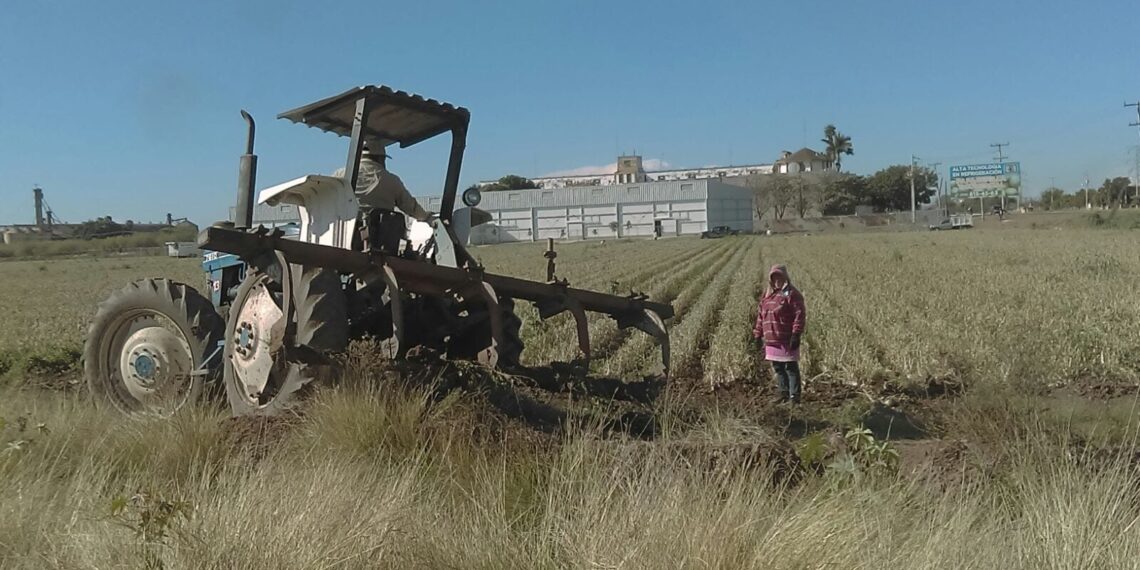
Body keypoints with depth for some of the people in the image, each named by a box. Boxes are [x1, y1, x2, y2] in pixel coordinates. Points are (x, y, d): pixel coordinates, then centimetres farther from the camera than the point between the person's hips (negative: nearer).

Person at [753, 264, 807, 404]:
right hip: (771, 340, 7)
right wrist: (758, 334, 14)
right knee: (778, 368, 12)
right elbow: (760, 316, 19)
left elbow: (800, 314, -13)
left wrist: (796, 334, -20)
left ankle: (794, 396, 2)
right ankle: (784, 394, 22)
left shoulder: (791, 294, -7)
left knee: (791, 368, -2)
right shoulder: (767, 294, 15)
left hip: (787, 340, -7)